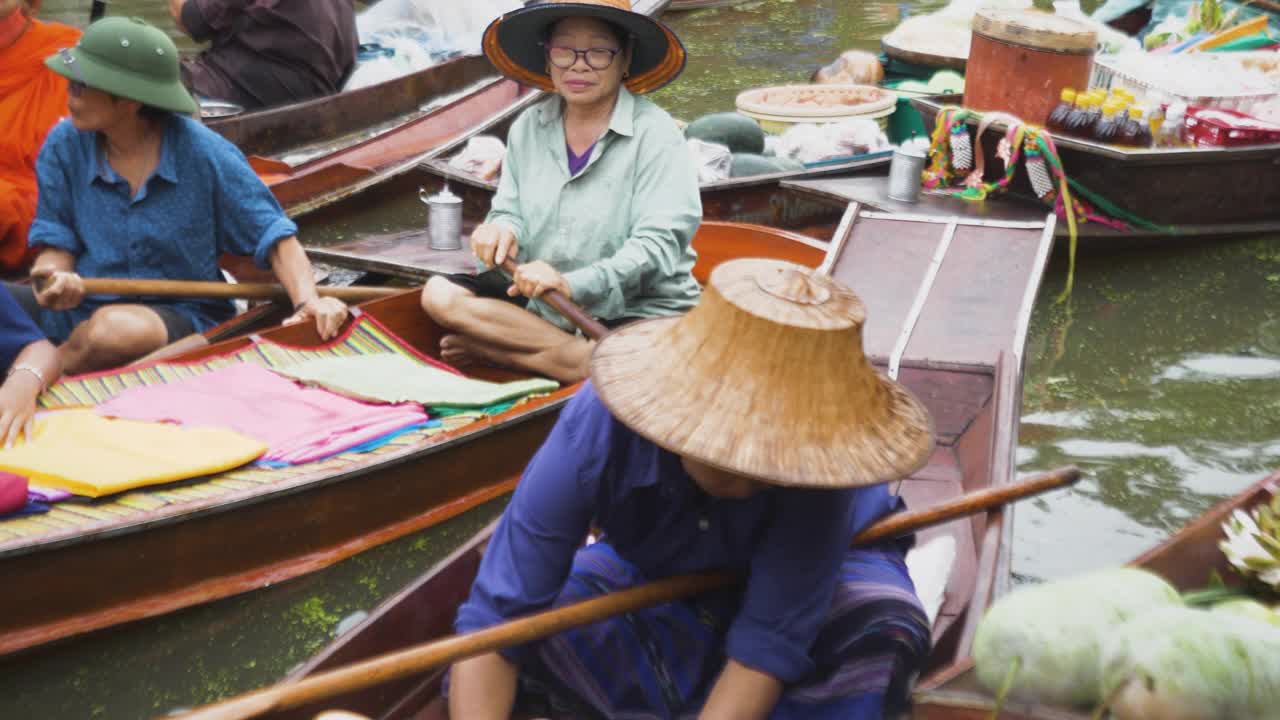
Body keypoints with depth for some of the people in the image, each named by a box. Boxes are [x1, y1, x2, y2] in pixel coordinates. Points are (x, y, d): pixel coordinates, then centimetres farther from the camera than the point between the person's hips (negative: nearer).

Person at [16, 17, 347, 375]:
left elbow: (275, 236, -7)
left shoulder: (203, 153, -11)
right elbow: (56, 243, 3)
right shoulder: (64, 146, -2)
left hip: (180, 315, -3)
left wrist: (308, 301, -24)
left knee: (119, 330, -36)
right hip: (81, 304, 3)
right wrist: (54, 277, -21)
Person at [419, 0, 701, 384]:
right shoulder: (529, 126, 4)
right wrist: (504, 229, -17)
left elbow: (658, 244, -21)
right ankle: (572, 354, -17)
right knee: (440, 295, -13)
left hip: (638, 312, -5)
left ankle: (490, 345, -16)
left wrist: (573, 284, -34)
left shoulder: (654, 134, -13)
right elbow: (510, 213, 10)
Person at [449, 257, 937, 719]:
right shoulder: (596, 429, -36)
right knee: (525, 631, -25)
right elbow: (491, 622, -35)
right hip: (656, 573, 1)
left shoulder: (816, 449, -38)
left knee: (882, 635, -34)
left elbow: (769, 645, -37)